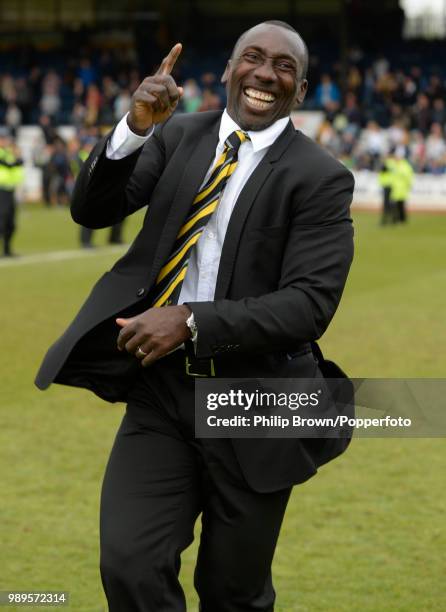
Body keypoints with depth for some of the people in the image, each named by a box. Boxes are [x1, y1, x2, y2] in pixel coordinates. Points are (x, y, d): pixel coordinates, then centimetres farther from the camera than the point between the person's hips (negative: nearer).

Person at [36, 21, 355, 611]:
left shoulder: (320, 179, -8)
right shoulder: (178, 137, 5)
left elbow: (310, 304, -17)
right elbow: (92, 209, -2)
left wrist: (193, 322, -25)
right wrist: (135, 129, -19)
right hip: (161, 386, 3)